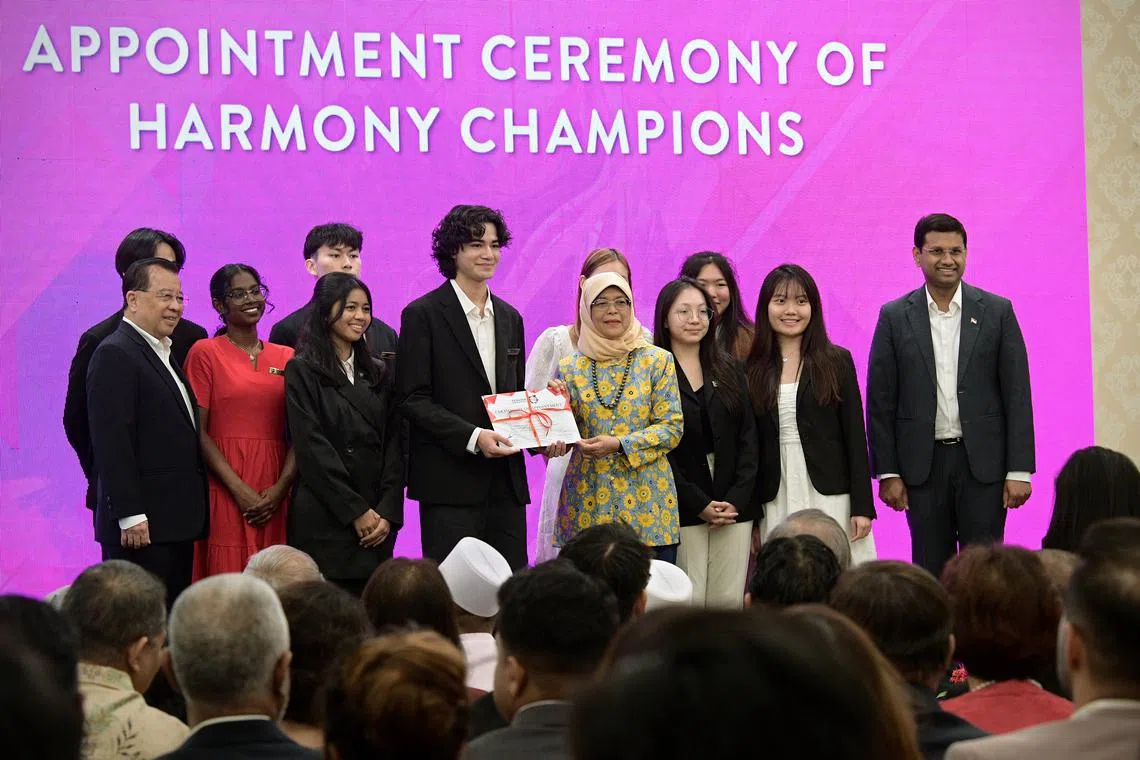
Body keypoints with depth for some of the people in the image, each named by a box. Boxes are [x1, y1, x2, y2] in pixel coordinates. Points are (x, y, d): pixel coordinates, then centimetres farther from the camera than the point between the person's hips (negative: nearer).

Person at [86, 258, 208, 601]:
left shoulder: (163, 353, 20)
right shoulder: (115, 354, -10)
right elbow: (111, 440, -17)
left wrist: (192, 513, 17)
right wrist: (130, 515, -21)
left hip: (176, 524, 9)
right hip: (142, 526, -9)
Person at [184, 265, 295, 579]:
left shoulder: (286, 357, 14)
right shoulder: (205, 353, 2)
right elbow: (199, 431, -4)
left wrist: (281, 487, -7)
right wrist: (239, 490, -13)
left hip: (276, 494, 3)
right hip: (225, 492, -3)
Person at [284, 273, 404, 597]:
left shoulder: (379, 373, 16)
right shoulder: (302, 371, 1)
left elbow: (394, 445, 10)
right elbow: (311, 448, -7)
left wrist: (388, 512, -3)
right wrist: (355, 512, -11)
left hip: (377, 522, 5)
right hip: (324, 520, -4)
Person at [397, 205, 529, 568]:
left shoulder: (509, 318, 17)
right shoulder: (423, 314, -3)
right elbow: (413, 399, -8)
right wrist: (472, 437, -18)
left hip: (506, 480, 6)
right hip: (449, 481, -6)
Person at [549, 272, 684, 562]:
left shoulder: (657, 360, 3)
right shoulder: (570, 368, 8)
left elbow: (672, 427, -3)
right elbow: (563, 438, 7)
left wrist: (619, 445, -15)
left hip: (647, 504, -1)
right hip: (587, 504, 1)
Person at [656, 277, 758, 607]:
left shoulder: (730, 372, 14)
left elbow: (748, 438, 10)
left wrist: (737, 499, -4)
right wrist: (698, 504, -11)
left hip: (734, 504, 4)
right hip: (681, 508, -4)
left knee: (729, 601, 0)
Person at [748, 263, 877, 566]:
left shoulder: (837, 361, 4)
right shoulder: (753, 370, 8)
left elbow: (856, 436, 2)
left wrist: (862, 506, -5)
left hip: (830, 497, -1)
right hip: (776, 503, 1)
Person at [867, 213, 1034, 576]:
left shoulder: (997, 312, 2)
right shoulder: (895, 317, 3)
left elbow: (1017, 395, 1)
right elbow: (880, 401, 3)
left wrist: (1019, 470, -5)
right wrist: (887, 471, -2)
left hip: (983, 463, -1)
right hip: (923, 464, 1)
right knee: (930, 573, 5)